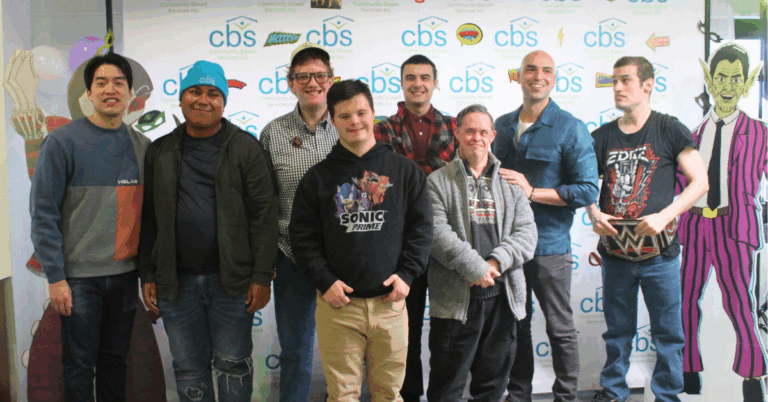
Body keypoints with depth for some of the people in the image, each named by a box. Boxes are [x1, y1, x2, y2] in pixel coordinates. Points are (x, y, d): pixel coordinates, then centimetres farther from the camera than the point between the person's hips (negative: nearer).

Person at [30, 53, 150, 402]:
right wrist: (55, 276, -12)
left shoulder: (142, 146, 5)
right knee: (79, 366, 6)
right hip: (80, 277, -4)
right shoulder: (62, 142, -7)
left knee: (115, 360, 14)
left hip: (126, 273, 4)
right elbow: (43, 213, -9)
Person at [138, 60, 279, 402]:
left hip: (232, 280, -3)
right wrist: (147, 276, 6)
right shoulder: (159, 152, 10)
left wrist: (262, 276, -10)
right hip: (175, 282, 3)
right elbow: (148, 219, 12)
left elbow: (264, 215, -5)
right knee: (188, 368, 12)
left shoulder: (245, 148, -1)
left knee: (233, 363, 7)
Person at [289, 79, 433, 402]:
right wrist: (324, 281, -6)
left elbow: (422, 227, 7)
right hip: (337, 303, 0)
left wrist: (406, 274, -4)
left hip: (389, 302, 1)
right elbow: (303, 236, 5)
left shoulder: (405, 171, 7)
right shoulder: (318, 177, 6)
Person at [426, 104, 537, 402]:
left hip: (502, 297, 4)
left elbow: (526, 233, 4)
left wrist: (495, 262, -13)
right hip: (455, 298, -3)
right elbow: (437, 233, -11)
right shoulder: (438, 182, 2)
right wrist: (475, 268, -18)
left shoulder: (510, 184, 13)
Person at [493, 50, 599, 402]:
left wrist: (531, 192, -17)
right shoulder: (502, 125, 9)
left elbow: (588, 190, -12)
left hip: (549, 246, -5)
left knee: (560, 329, 7)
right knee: (515, 324, 15)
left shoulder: (571, 129, -7)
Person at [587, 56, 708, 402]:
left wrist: (664, 216, -17)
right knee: (618, 331, 15)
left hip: (659, 252, -3)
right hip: (615, 252, 3)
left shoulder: (669, 130, -2)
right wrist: (594, 215, -7)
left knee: (668, 332, 5)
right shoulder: (603, 136, 8)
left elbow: (700, 181, -6)